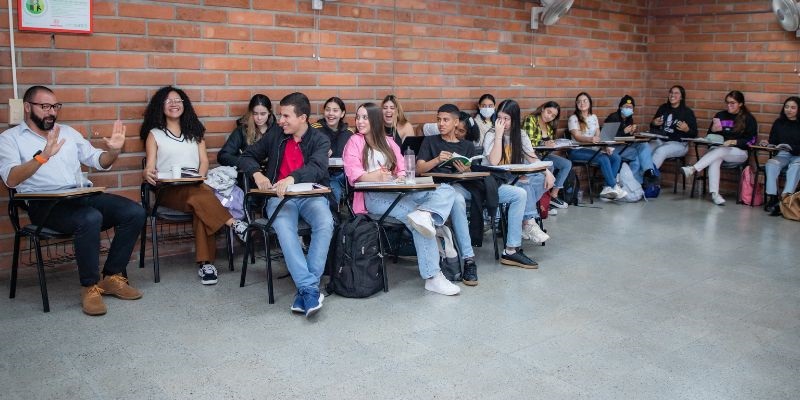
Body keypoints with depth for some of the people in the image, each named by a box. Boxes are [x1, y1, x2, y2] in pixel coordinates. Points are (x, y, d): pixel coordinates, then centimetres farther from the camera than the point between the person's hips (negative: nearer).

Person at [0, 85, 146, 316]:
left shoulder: (68, 132, 22)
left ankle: (112, 277, -6)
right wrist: (43, 156, -26)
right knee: (90, 219, -37)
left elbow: (98, 162, 20)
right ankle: (90, 287, -20)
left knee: (134, 212, -18)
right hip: (45, 203, -5)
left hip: (84, 195, 6)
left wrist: (113, 151, -4)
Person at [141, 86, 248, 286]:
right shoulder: (154, 134, 13)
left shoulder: (194, 131, 21)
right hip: (169, 190, -2)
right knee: (200, 197, -38)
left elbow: (204, 161, 12)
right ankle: (234, 224, -35)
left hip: (196, 185, 2)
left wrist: (199, 177, -10)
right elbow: (149, 167, 3)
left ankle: (206, 262, -38)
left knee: (200, 203, -36)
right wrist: (148, 174, -22)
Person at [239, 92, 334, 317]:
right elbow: (247, 157, 21)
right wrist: (256, 173, -2)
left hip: (311, 195, -1)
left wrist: (293, 178, -34)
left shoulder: (320, 140, 5)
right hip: (280, 196, 1)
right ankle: (309, 288, -39)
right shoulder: (275, 138, 14)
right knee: (284, 228, -33)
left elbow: (317, 168, -15)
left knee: (326, 224, -34)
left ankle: (305, 290, -32)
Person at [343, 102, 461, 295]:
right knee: (417, 219, -31)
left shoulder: (389, 142, 25)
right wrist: (375, 176, -21)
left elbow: (402, 171, 18)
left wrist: (400, 178, -7)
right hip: (374, 196, -6)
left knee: (446, 190, -15)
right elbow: (353, 173, -2)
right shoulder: (354, 142, 12)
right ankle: (432, 277, -29)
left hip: (399, 191, 6)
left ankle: (423, 215, -43)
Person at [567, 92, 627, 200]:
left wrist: (605, 146, -10)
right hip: (578, 151, -6)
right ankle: (614, 187, -21)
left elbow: (598, 136, 10)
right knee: (603, 159, -29)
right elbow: (577, 137, -16)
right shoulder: (573, 118, -2)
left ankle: (607, 188, -21)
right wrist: (590, 139, -36)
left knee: (616, 158, -18)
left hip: (593, 149, 6)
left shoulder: (593, 117, 17)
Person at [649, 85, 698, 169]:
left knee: (661, 151, -35)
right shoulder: (663, 108, 15)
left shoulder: (688, 112, 2)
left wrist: (687, 129, -21)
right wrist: (653, 123, 1)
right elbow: (652, 126, 25)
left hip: (679, 144, -4)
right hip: (660, 140, 4)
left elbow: (694, 134, 1)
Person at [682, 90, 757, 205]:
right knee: (715, 160, -34)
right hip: (718, 149, 3)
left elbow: (751, 140, -4)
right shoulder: (720, 115, 14)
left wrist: (733, 142, -19)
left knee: (719, 151, -36)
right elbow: (709, 135, 17)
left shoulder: (749, 119, 4)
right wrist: (714, 130, -6)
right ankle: (714, 193, -43)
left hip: (739, 152, -3)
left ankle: (693, 169, -48)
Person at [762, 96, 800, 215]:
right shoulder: (778, 123, 16)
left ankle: (783, 198, -54)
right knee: (771, 164, -31)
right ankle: (772, 198, -44)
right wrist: (767, 144, -5)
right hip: (782, 155, 3)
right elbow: (773, 142, 16)